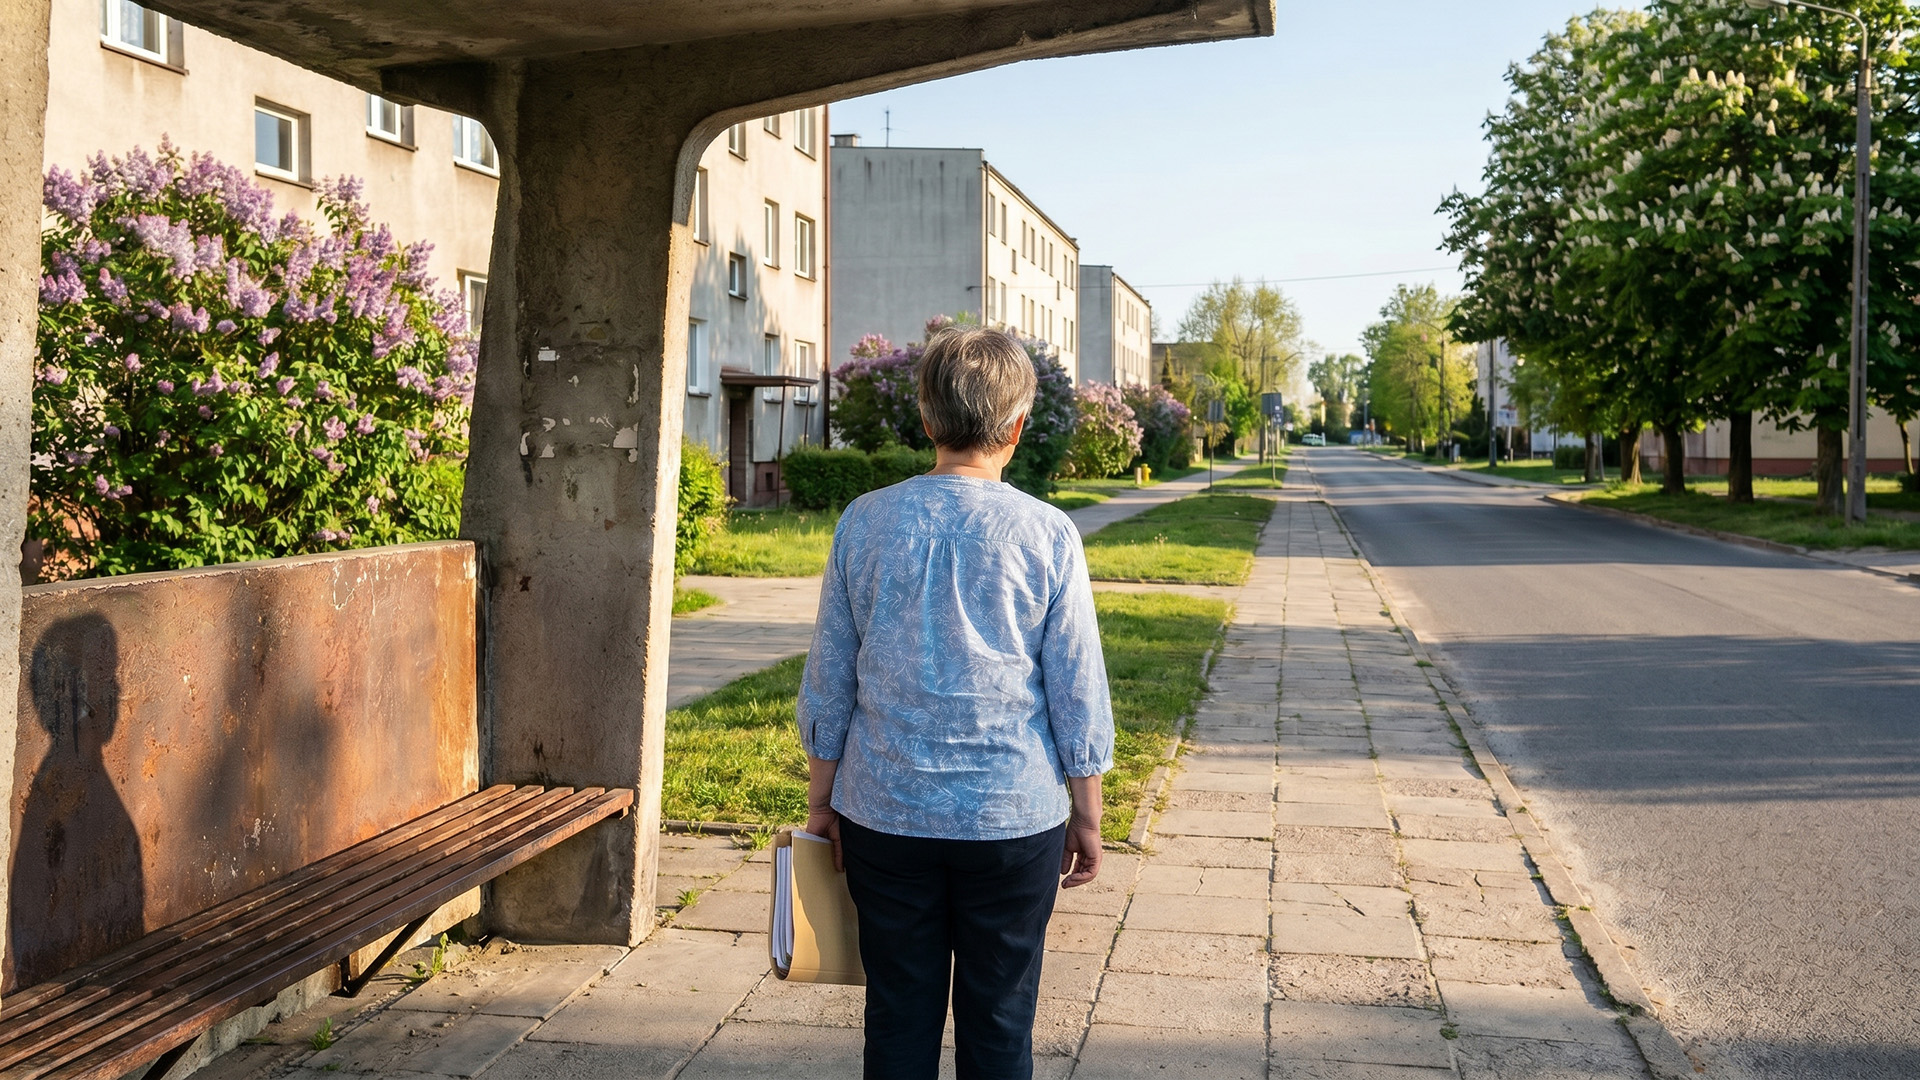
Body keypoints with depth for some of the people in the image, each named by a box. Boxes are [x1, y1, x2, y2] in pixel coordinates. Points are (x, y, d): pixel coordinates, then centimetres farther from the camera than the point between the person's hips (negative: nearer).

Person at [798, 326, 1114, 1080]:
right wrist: (1087, 817, 7)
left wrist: (820, 799, 13)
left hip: (886, 813, 2)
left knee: (899, 1017, 13)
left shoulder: (865, 522, -3)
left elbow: (829, 680, 2)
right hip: (1014, 819, -1)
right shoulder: (1047, 535, -8)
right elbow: (1077, 693, -4)